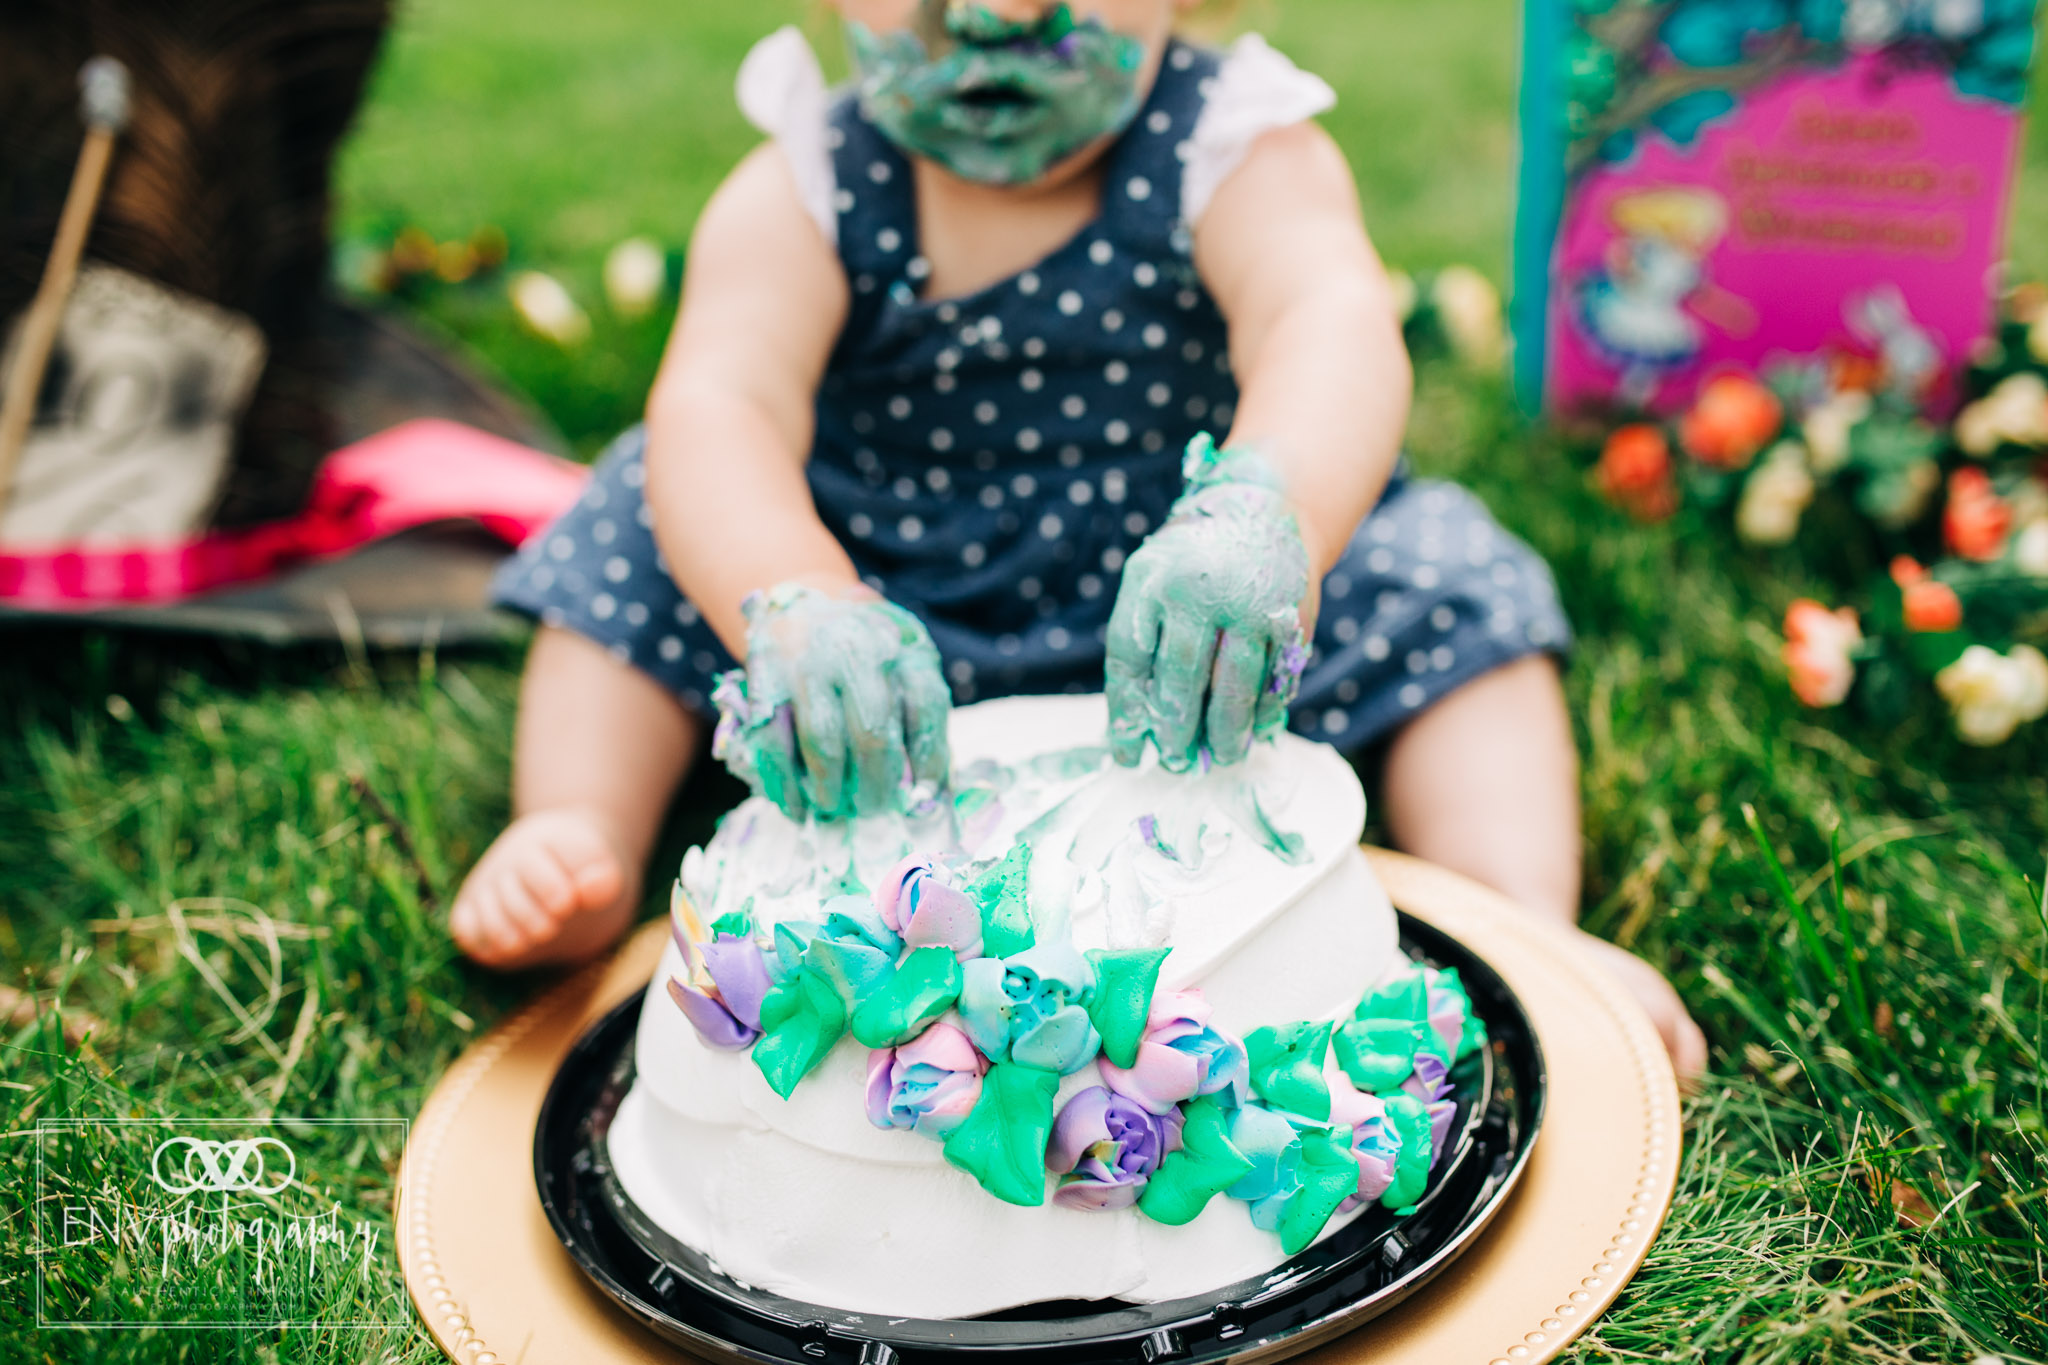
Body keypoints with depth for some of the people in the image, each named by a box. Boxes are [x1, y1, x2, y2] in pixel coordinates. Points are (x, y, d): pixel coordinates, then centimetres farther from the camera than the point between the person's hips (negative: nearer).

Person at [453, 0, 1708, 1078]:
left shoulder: (1237, 154, -18)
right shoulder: (801, 196, -14)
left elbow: (1332, 329, -38)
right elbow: (717, 403, -30)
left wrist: (1260, 520, -62)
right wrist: (792, 609, -53)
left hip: (1173, 626, -1)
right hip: (881, 594, 1)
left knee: (1438, 581, -17)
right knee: (657, 532, -12)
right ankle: (592, 854, -8)